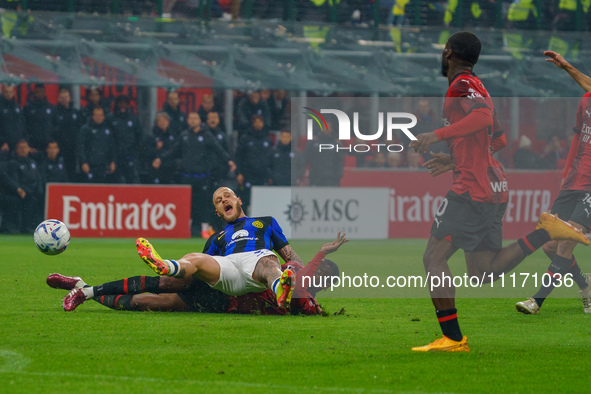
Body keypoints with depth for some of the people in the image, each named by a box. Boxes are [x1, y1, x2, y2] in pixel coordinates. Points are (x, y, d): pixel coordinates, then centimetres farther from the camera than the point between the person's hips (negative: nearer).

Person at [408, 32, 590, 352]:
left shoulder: (462, 84, -7)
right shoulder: (478, 89, 23)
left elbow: (483, 116, -27)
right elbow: (499, 140, 29)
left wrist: (438, 135, -28)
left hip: (472, 190, -10)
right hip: (494, 190, 10)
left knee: (434, 258, -7)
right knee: (483, 273, 9)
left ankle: (452, 338, -12)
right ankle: (546, 232, -3)